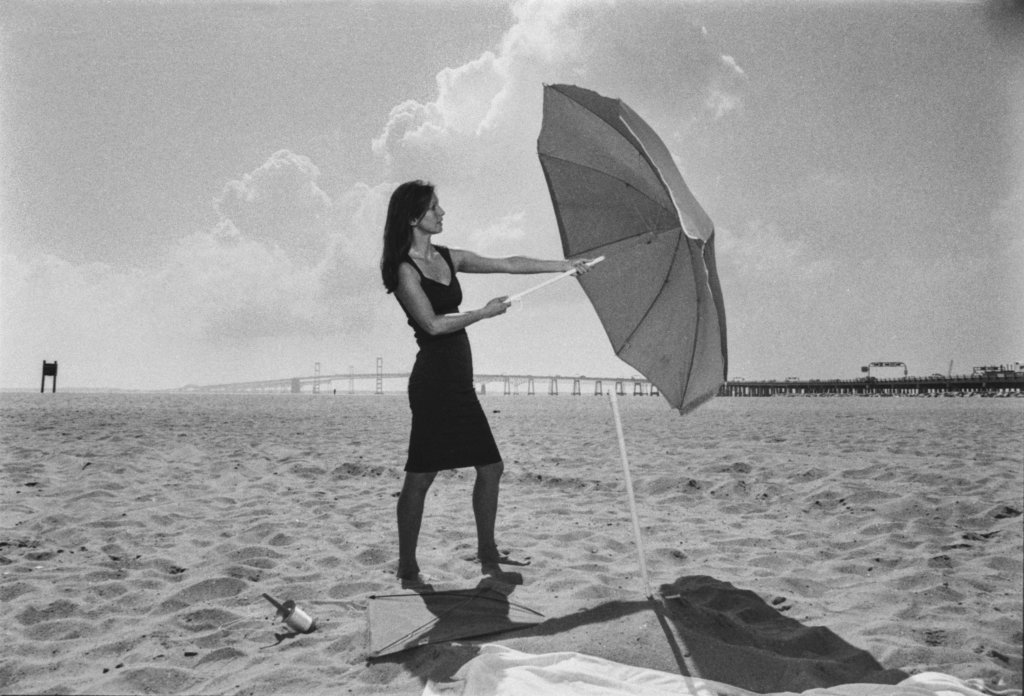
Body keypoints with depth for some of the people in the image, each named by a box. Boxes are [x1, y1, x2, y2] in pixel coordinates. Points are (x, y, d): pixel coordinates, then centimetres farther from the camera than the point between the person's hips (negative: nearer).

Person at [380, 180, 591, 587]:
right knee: (420, 476, -5)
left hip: (458, 381, 9)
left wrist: (563, 265, 17)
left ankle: (487, 554, 25)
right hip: (433, 381, -8)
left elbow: (508, 264, 17)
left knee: (490, 467, 12)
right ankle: (407, 570, 5)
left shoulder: (449, 259, 14)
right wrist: (485, 313, -8)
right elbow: (433, 324, -17)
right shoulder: (405, 270, -8)